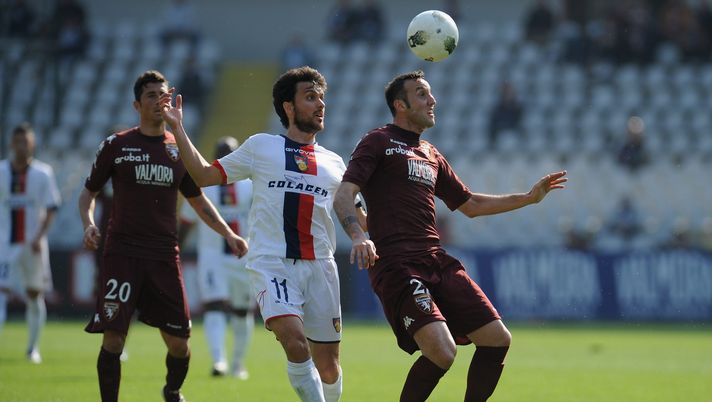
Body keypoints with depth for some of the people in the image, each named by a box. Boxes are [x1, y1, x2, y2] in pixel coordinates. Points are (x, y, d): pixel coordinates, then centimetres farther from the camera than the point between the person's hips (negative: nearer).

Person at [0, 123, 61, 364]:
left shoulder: (43, 173, -1)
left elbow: (51, 209, -2)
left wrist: (39, 237, -15)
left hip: (33, 245, 1)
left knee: (35, 296, 9)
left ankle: (33, 348, 22)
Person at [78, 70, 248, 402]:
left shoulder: (180, 149, 11)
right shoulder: (115, 146, 3)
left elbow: (198, 201, 21)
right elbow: (89, 192, 10)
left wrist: (228, 234, 10)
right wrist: (88, 224, -9)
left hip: (165, 256, 3)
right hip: (122, 253, -2)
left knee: (179, 342, 2)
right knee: (113, 338, -11)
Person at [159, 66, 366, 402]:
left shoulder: (333, 163, 16)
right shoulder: (261, 147, 9)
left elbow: (357, 218, 23)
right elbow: (204, 175, 11)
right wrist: (178, 128, 6)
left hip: (320, 267, 3)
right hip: (272, 263, -3)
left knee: (328, 367, 3)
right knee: (295, 342, -26)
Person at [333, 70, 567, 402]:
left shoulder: (431, 156, 24)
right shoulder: (379, 142, 2)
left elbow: (470, 205, 34)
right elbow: (343, 197, -10)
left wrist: (530, 197, 29)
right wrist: (358, 236, -29)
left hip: (437, 261, 8)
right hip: (397, 266, -8)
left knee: (497, 340, 0)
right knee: (442, 352, -24)